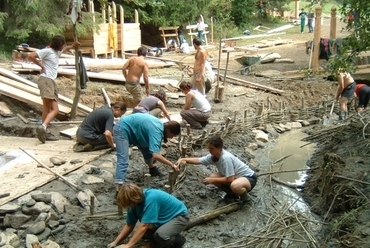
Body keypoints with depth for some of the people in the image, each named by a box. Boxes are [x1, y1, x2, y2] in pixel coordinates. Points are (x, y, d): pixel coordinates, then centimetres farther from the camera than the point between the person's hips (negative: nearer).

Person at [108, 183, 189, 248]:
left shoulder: (150, 199, -35)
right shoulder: (135, 202, -10)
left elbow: (144, 225, -36)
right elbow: (129, 225, 1)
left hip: (179, 216, -8)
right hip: (165, 218, 9)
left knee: (160, 235, -32)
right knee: (142, 233, -7)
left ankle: (179, 240, -2)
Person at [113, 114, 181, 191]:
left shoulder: (161, 125, 3)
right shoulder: (156, 131, -26)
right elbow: (156, 155, -36)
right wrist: (172, 165, -27)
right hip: (122, 129, -10)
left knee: (147, 149, 21)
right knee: (123, 161, -21)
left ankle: (152, 169, 44)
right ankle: (119, 190, -27)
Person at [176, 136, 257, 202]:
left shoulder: (226, 158, -32)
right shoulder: (213, 156, -7)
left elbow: (230, 179, -31)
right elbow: (198, 160, -5)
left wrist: (213, 180, -23)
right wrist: (183, 159, -18)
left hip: (249, 177, -8)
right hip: (234, 177, 8)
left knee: (235, 186, -41)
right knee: (213, 176, -4)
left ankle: (245, 198, -5)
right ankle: (232, 194, 13)